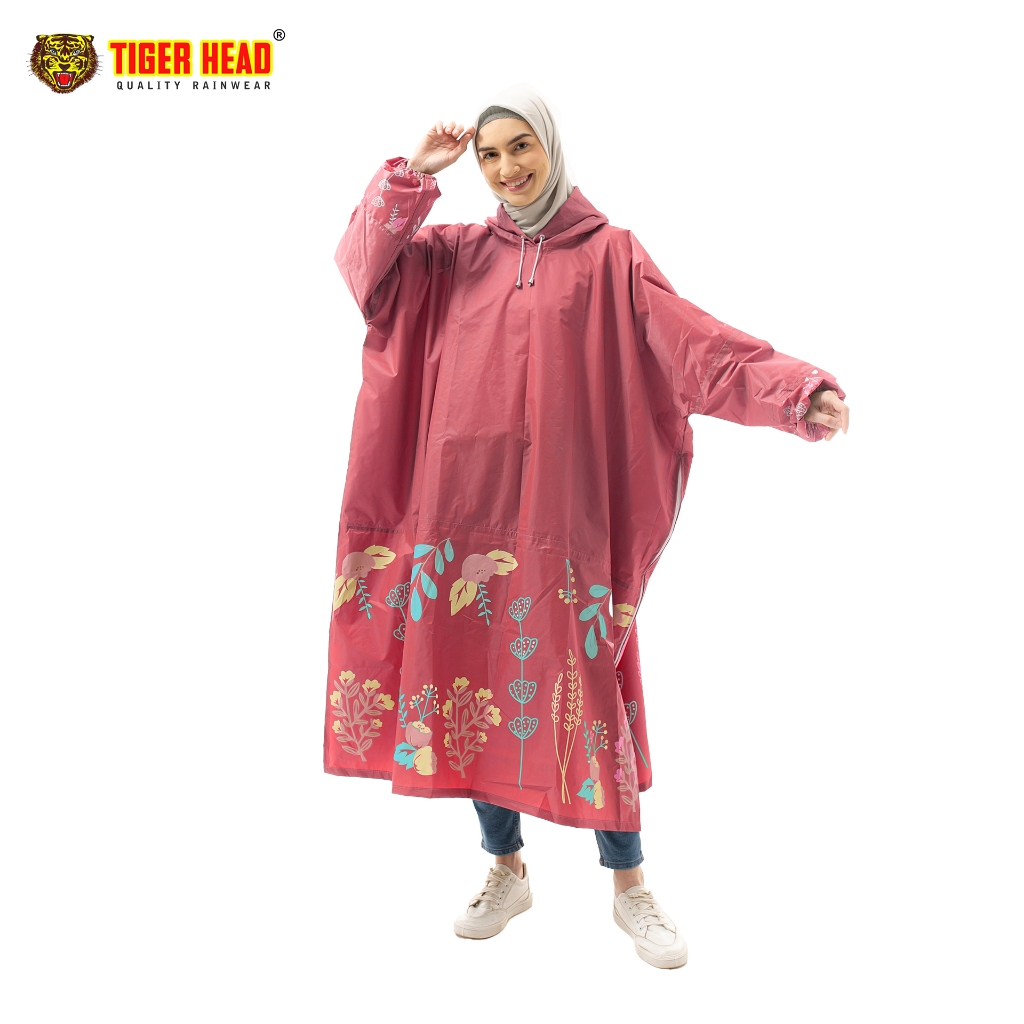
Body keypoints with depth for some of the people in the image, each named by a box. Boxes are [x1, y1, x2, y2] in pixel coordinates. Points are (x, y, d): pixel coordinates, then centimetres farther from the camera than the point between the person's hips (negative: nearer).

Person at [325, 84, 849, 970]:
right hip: (462, 502, 3)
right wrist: (414, 174, -4)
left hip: (559, 509, -3)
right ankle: (506, 869, 27)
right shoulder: (454, 254, 14)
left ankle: (630, 885, 18)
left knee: (581, 688, -2)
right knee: (473, 677, 7)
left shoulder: (607, 254, 3)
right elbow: (364, 265, 3)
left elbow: (691, 342, -9)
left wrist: (797, 389, -22)